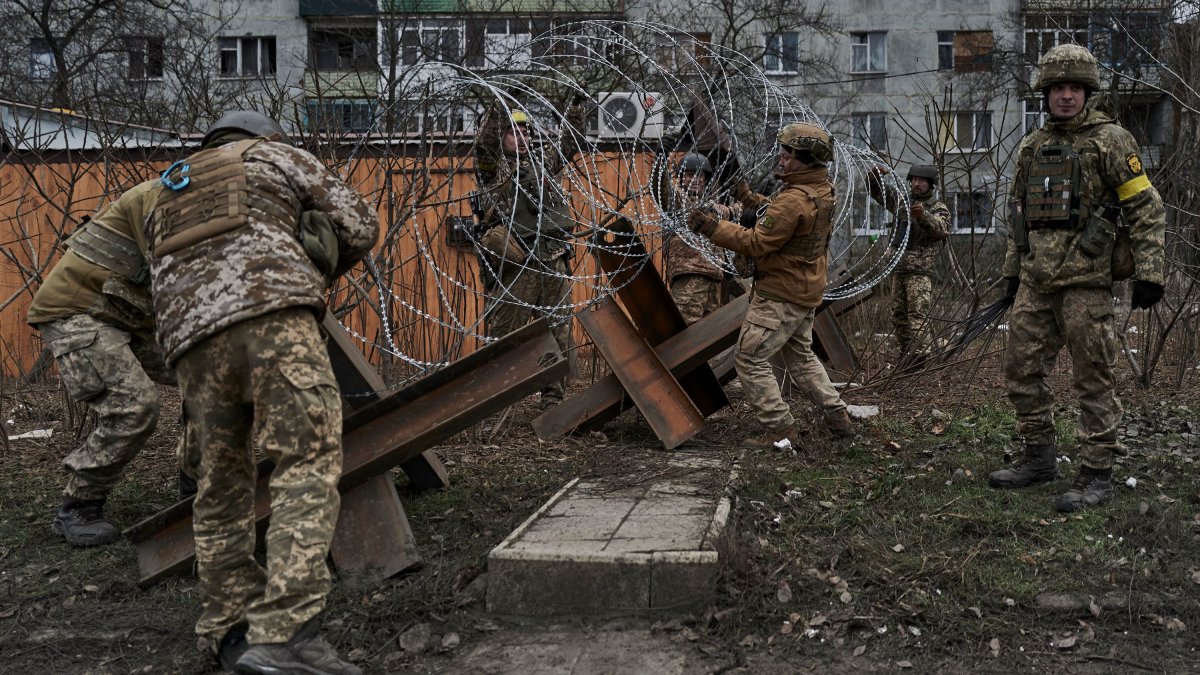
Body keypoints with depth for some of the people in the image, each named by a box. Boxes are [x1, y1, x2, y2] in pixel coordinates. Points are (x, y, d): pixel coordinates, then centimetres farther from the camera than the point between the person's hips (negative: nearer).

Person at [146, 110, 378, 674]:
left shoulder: (167, 197, 38)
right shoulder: (275, 155, 25)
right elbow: (359, 225, 20)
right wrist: (314, 273, 35)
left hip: (189, 334, 6)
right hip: (270, 312, -5)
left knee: (221, 483, 13)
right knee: (310, 463, -12)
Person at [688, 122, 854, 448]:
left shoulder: (795, 200, -25)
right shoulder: (822, 190, 5)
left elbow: (756, 243, -25)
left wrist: (711, 226, -23)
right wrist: (749, 198, 14)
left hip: (780, 295, -10)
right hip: (806, 291, 10)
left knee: (750, 360, -2)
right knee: (801, 356, 25)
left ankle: (780, 429, 1)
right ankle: (837, 416, 27)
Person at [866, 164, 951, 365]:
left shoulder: (938, 208, 1)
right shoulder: (902, 201, 16)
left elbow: (941, 230, -18)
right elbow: (876, 190, 17)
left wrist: (924, 216, -38)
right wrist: (875, 174, -5)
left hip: (921, 271, -6)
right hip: (899, 269, 6)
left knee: (918, 315, -14)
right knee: (898, 315, 9)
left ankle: (919, 357, -17)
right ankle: (906, 354, 17)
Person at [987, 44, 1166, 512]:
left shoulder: (1109, 140, -3)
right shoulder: (1031, 147, 14)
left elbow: (1146, 208, -5)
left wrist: (1149, 272, -11)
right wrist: (1012, 271, 19)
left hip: (1085, 280, -6)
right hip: (1035, 282, 6)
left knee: (1092, 378, -2)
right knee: (1022, 370, 9)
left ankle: (1097, 475, 5)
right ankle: (1039, 458, 23)